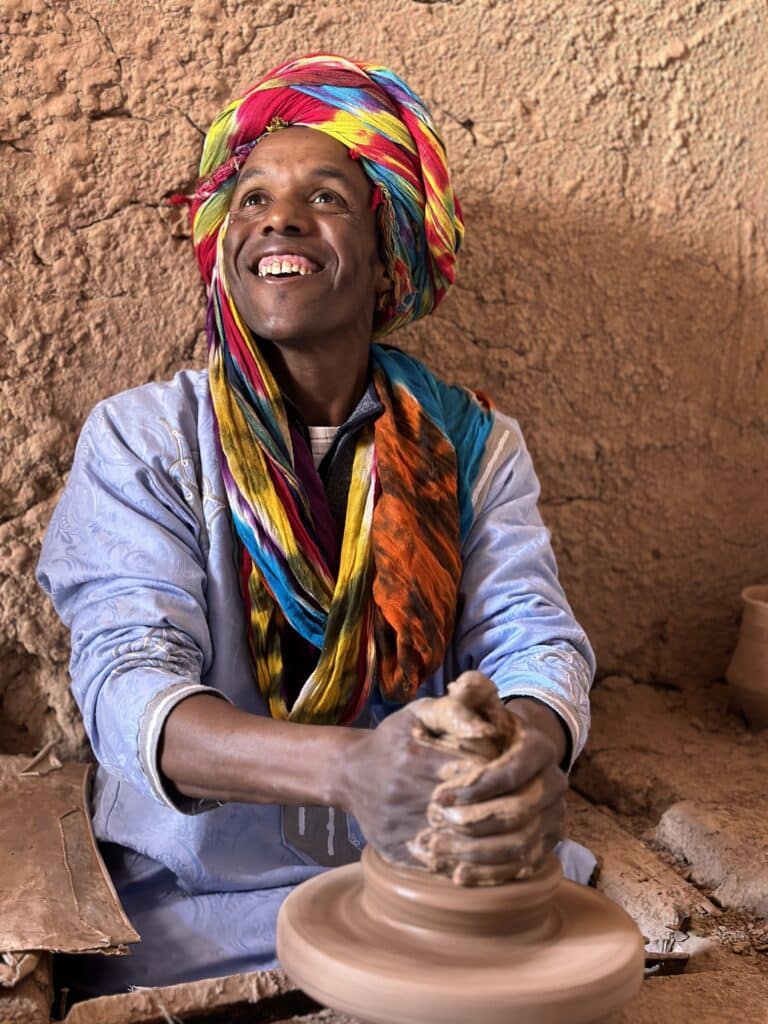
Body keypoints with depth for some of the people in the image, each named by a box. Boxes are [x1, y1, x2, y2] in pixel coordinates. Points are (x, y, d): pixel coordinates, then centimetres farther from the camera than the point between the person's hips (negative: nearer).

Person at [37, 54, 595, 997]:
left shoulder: (473, 445, 1)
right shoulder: (140, 440, -6)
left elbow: (533, 634, -9)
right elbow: (126, 683, -18)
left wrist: (533, 744, -34)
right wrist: (347, 767, -37)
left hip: (440, 883, 2)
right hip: (195, 907, -1)